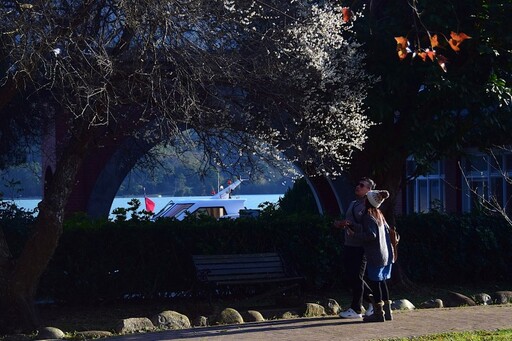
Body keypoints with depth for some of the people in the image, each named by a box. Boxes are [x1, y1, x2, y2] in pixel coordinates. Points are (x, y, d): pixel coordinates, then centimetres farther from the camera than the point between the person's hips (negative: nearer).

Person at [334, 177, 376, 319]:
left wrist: (350, 224, -27)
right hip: (349, 245, 9)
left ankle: (356, 309, 6)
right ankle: (372, 300, 24)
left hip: (360, 247, -9)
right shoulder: (353, 204, 16)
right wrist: (341, 224, 6)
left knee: (356, 277, -3)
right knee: (350, 276, 12)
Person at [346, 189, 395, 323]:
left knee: (374, 282, -4)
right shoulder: (379, 215, 12)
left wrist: (355, 234, -13)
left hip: (375, 255, -8)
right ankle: (387, 311, 16)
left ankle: (378, 312, -5)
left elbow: (371, 235, -20)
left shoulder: (368, 215, -13)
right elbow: (387, 229, 18)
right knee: (381, 281, 14)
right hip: (386, 254, 8)